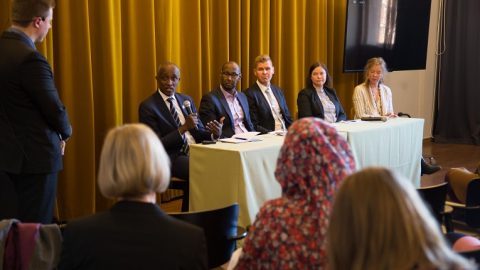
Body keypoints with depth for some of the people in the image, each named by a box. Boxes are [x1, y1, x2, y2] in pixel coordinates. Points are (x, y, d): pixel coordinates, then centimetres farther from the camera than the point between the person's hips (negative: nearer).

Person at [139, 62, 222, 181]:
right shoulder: (148, 106, -4)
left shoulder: (186, 100, 15)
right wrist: (184, 128, -18)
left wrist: (214, 134, -8)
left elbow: (199, 131, 16)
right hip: (172, 158, -6)